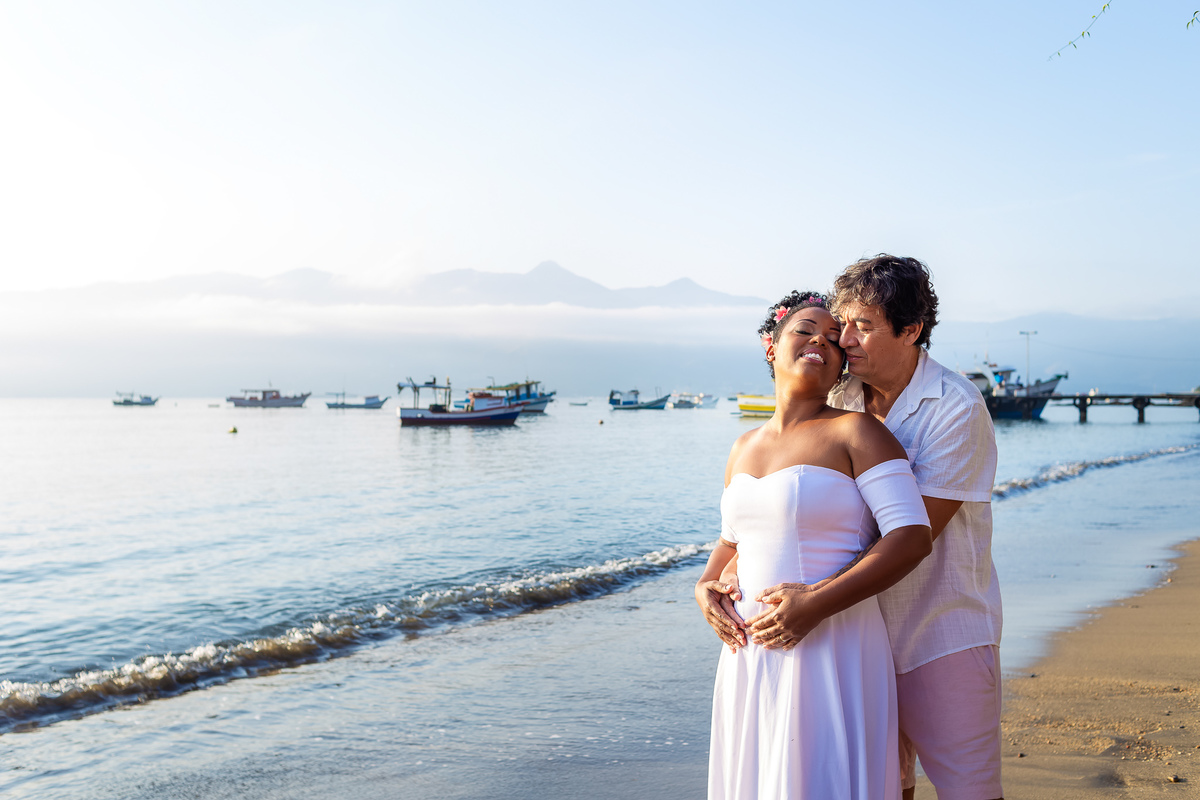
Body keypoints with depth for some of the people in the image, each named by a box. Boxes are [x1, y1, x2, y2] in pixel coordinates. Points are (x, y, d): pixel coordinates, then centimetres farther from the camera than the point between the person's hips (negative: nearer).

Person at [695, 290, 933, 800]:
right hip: (750, 652, 6)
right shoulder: (744, 447, 12)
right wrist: (706, 586, 6)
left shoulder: (855, 431, -6)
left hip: (831, 648, -6)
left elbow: (912, 537, -15)